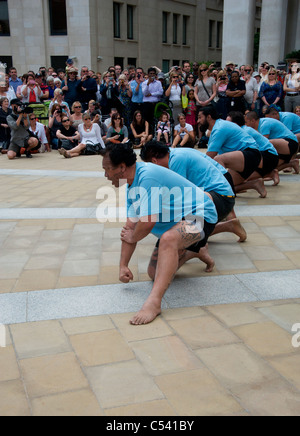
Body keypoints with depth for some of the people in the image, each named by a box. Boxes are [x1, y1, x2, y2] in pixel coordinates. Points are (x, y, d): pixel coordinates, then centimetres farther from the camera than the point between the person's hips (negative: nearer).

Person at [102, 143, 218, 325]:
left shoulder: (148, 176, -28)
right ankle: (194, 249, 31)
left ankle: (154, 302, -45)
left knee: (168, 239, -40)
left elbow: (148, 222, -29)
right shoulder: (133, 186, 3)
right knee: (154, 273, 12)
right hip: (176, 224, 10)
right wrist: (123, 265, -1)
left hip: (200, 216, -10)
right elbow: (130, 226, 3)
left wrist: (132, 237, -7)